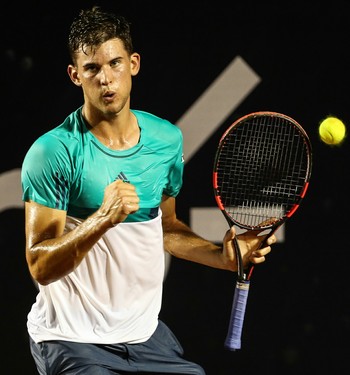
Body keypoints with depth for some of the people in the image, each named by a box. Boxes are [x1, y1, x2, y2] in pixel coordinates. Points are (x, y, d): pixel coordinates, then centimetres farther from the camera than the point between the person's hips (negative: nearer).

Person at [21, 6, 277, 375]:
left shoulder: (167, 139, 3)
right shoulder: (51, 152, -15)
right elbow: (40, 267, -18)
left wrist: (222, 256, 5)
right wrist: (103, 218, -30)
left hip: (145, 331, 5)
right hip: (71, 341, -5)